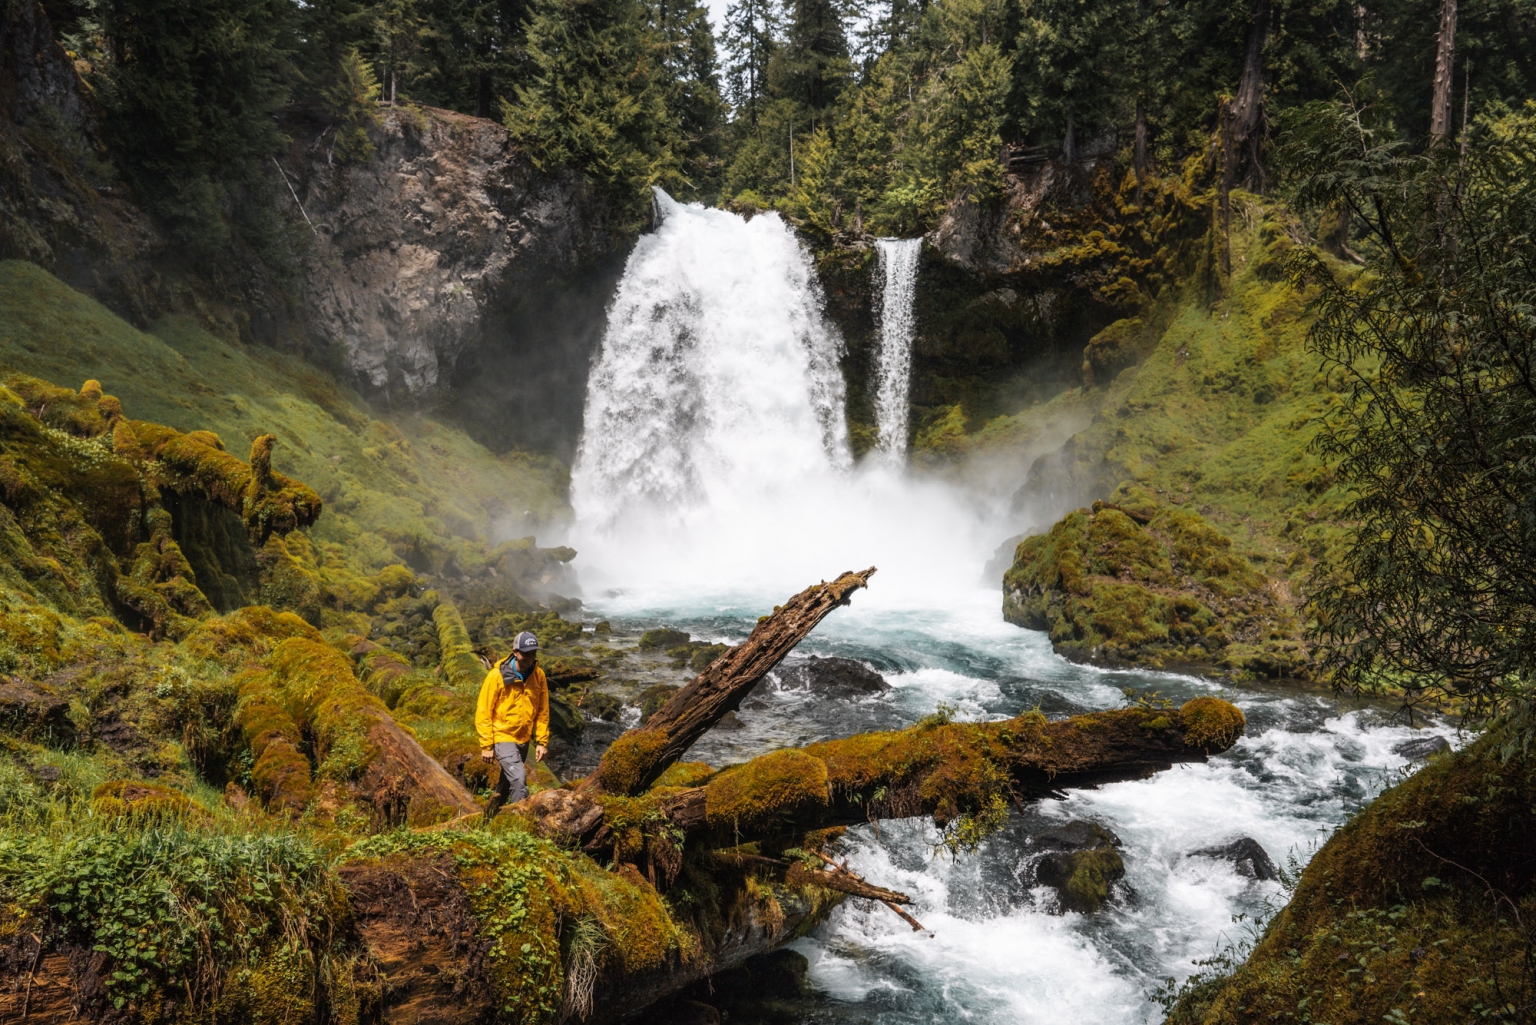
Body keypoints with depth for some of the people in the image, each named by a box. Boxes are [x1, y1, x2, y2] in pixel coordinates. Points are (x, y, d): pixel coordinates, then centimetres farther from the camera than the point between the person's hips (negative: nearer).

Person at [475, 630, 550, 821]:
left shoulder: (539, 676, -4)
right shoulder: (497, 676, -17)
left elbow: (543, 711, 4)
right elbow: (483, 712, -12)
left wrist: (542, 741, 2)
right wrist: (486, 746, -12)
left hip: (523, 739, 5)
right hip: (502, 737, -5)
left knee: (508, 780, 19)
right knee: (519, 778, -20)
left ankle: (491, 815, 39)